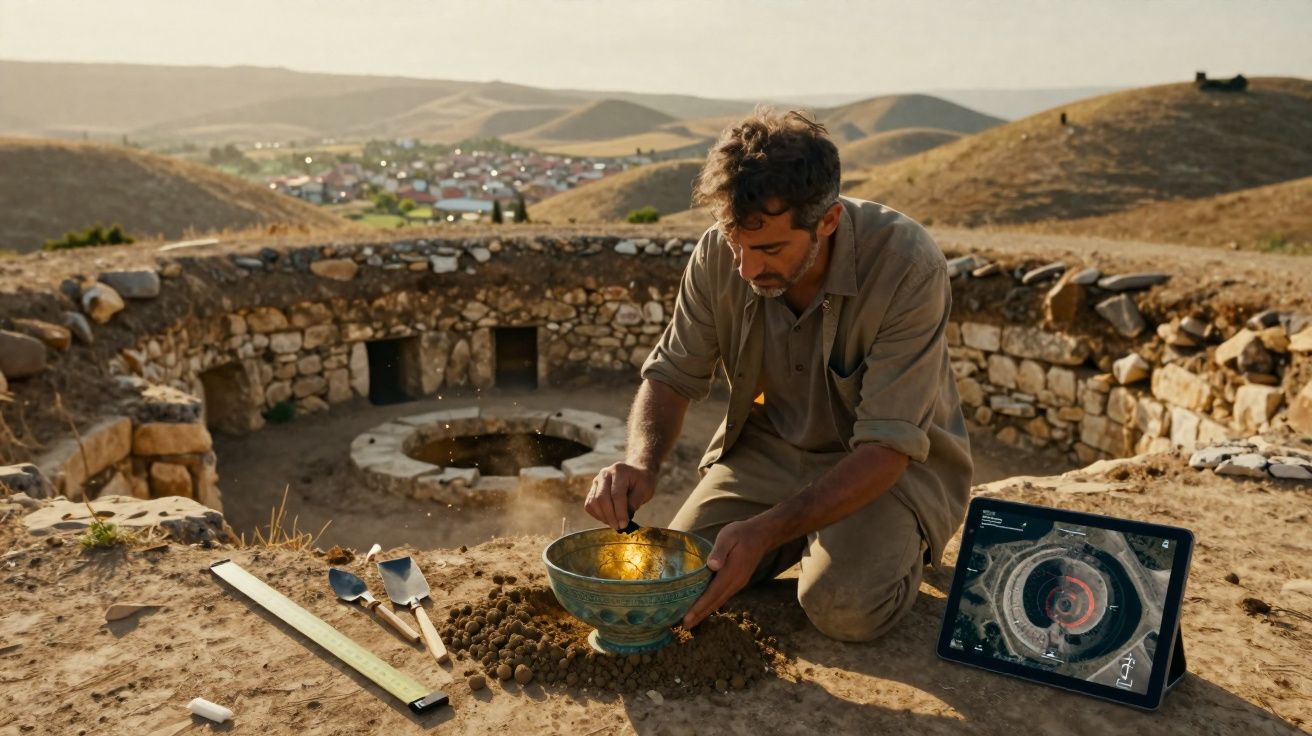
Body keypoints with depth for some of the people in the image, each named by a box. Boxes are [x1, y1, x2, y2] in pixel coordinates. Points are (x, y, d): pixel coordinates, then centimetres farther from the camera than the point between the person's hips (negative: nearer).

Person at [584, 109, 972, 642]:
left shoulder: (907, 267, -29)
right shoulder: (720, 254, -16)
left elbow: (887, 447, -29)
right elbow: (671, 375, -4)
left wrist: (764, 532, -39)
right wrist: (640, 464, -26)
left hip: (890, 463, -4)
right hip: (769, 447, 4)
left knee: (845, 606, -28)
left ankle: (900, 543, 7)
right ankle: (803, 538, 16)